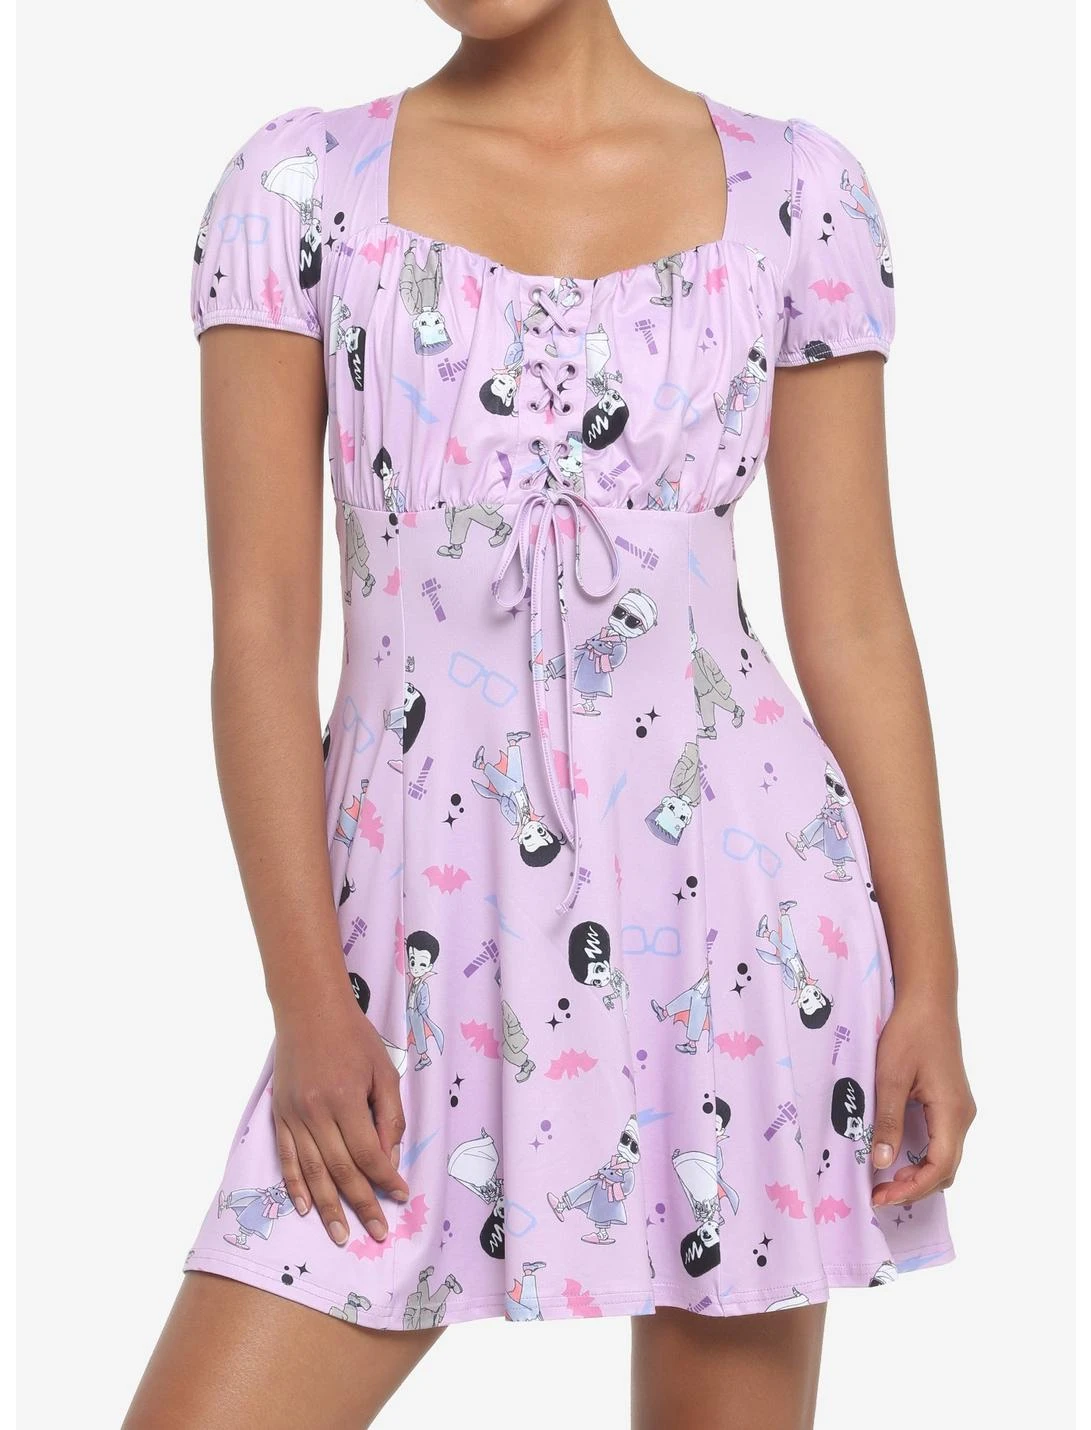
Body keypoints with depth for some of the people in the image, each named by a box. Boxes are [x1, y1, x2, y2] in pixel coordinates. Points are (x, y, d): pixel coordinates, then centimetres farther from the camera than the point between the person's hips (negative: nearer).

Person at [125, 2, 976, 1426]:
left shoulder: (797, 188, 4)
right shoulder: (301, 184, 3)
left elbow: (853, 619, 5)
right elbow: (261, 623, -1)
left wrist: (928, 978, 1)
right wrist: (309, 1001, -6)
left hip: (738, 897, 0)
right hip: (422, 907, 0)